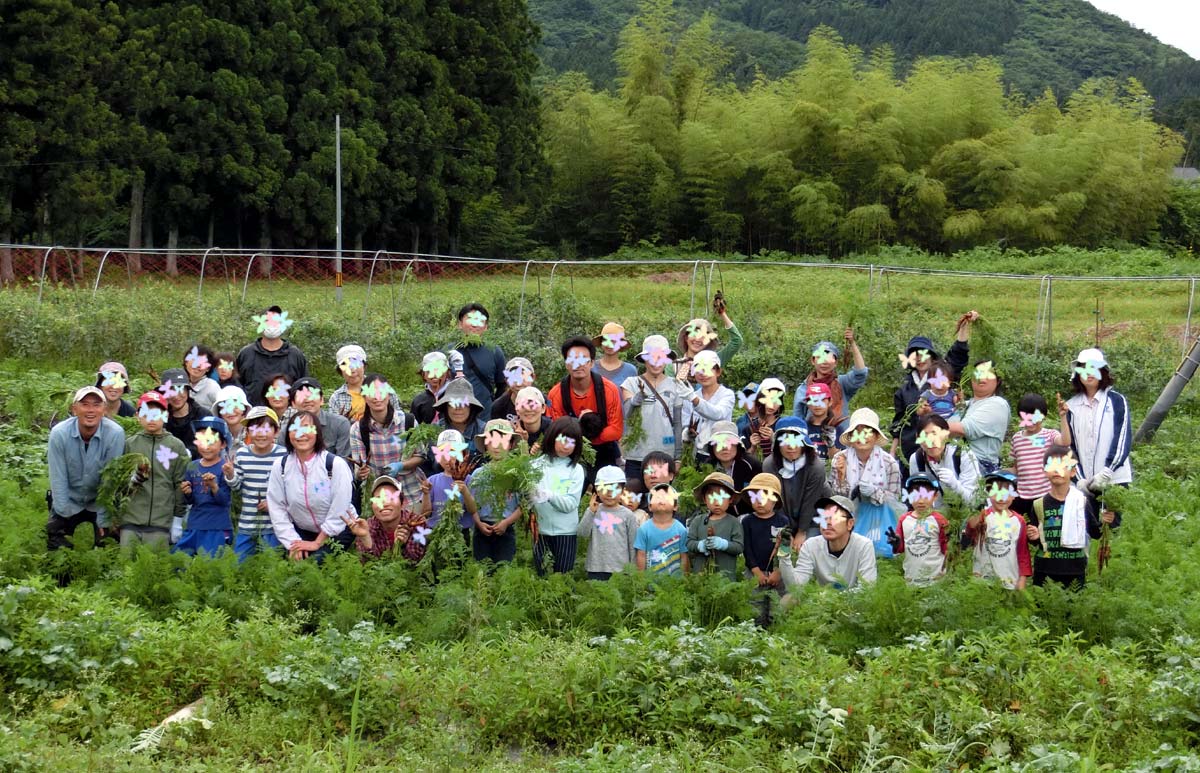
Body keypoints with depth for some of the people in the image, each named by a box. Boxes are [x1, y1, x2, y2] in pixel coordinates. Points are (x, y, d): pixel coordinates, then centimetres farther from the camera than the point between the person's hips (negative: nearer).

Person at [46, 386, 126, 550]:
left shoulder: (115, 434, -23)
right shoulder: (59, 433, -20)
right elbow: (58, 480, -15)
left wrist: (104, 521, -17)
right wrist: (65, 517, -14)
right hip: (68, 502, 1)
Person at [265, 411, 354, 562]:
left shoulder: (336, 464, -17)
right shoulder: (281, 466, -4)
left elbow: (339, 511, -17)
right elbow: (276, 508, -6)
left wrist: (317, 543, -13)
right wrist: (292, 543, -14)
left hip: (336, 533, -4)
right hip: (301, 532, 4)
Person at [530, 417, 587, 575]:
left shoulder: (576, 469, 1)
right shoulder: (538, 464, 3)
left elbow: (571, 503, -9)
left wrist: (550, 496, -25)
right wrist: (532, 494, -28)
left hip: (566, 531, 0)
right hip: (541, 530, 0)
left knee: (562, 576, 6)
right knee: (541, 575, 7)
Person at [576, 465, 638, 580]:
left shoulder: (627, 514, 0)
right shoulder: (593, 510, 4)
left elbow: (633, 542, 4)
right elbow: (582, 534, -5)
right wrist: (591, 512, -13)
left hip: (621, 569, -1)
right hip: (596, 568, 1)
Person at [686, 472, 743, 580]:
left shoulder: (733, 522, 1)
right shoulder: (698, 521, 8)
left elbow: (739, 547, -6)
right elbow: (689, 542, 1)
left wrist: (723, 544, -23)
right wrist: (699, 545, -19)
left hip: (726, 574, -2)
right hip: (700, 574, 2)